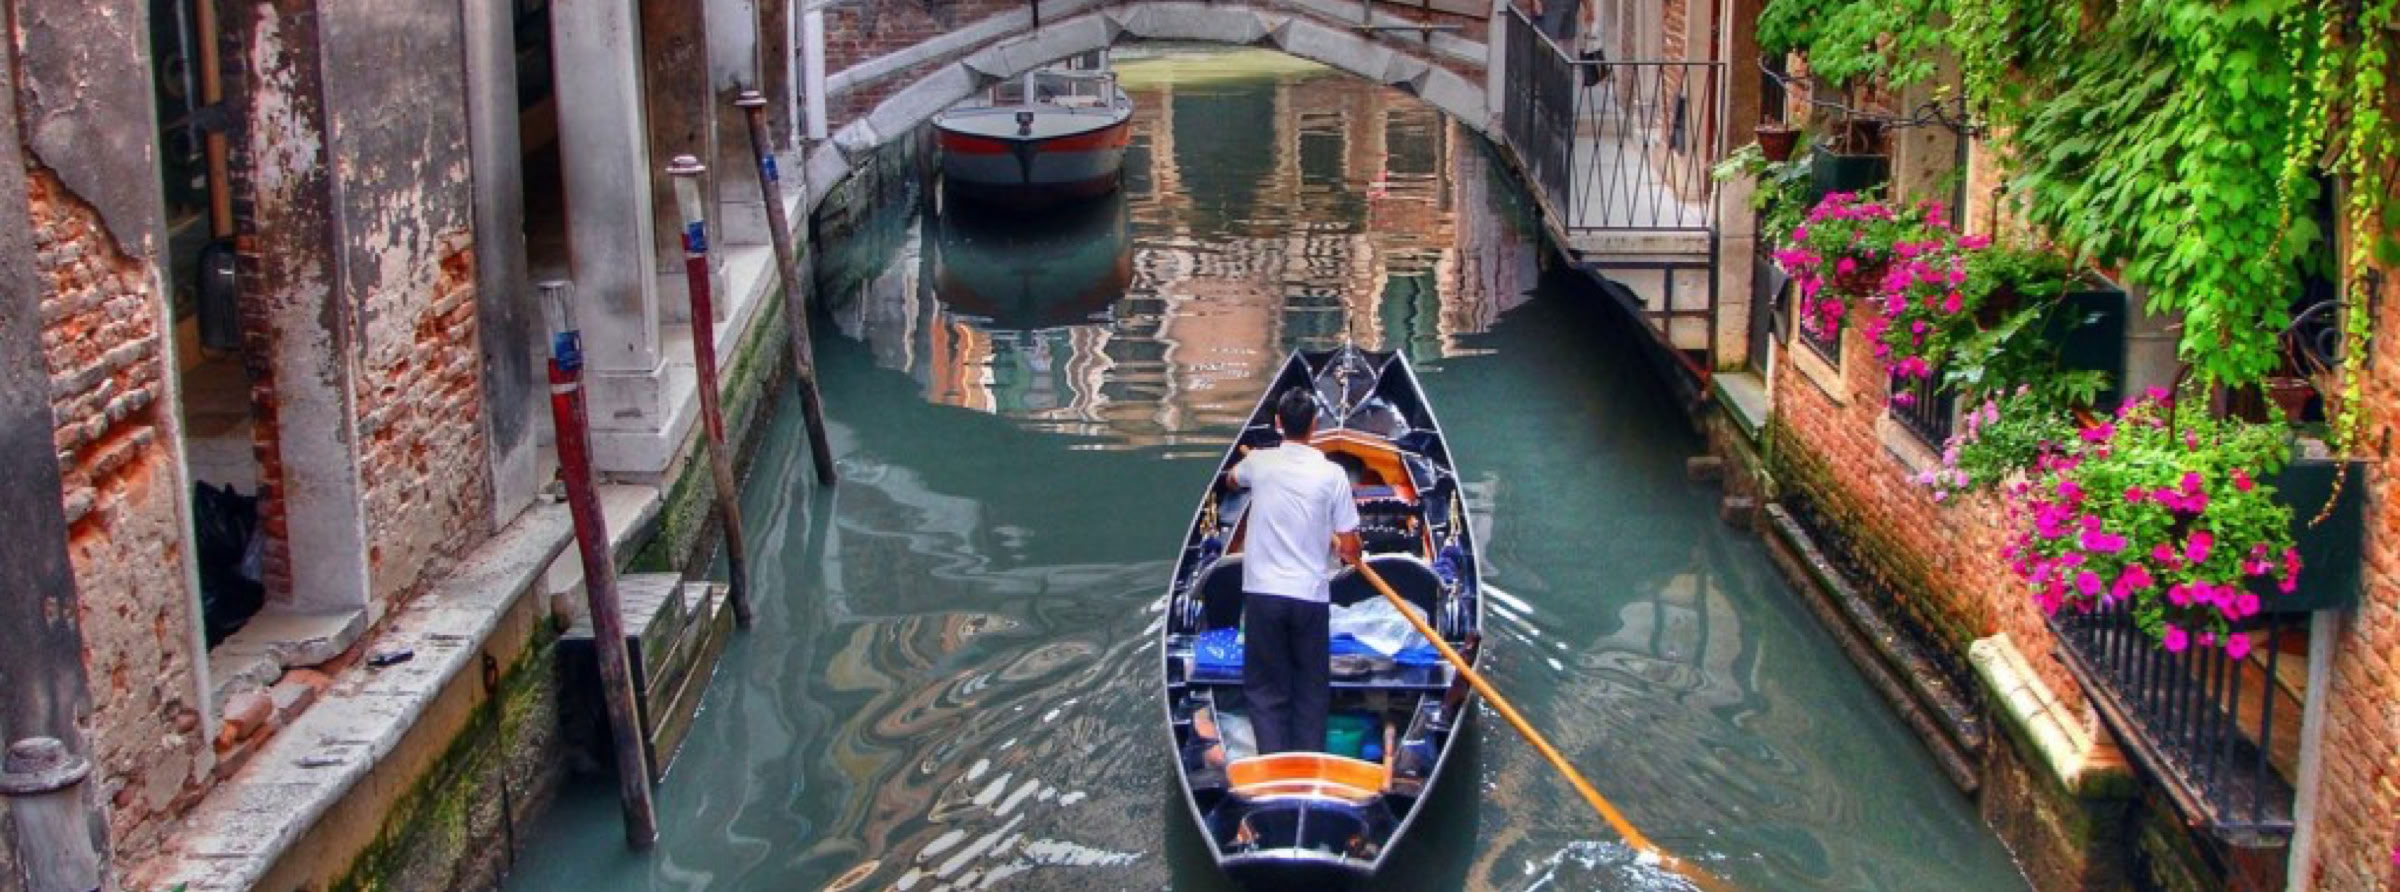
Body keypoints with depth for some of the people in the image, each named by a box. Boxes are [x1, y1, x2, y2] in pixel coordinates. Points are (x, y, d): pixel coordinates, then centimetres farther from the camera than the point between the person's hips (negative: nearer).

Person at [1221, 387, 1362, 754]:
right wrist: (1349, 553, 19)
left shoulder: (1259, 462, 1)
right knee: (1311, 692, 11)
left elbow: (1230, 479, 27)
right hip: (1310, 596, -1)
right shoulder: (1332, 474, -6)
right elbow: (1350, 549, -4)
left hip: (1263, 593, 1)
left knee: (1266, 689, 7)